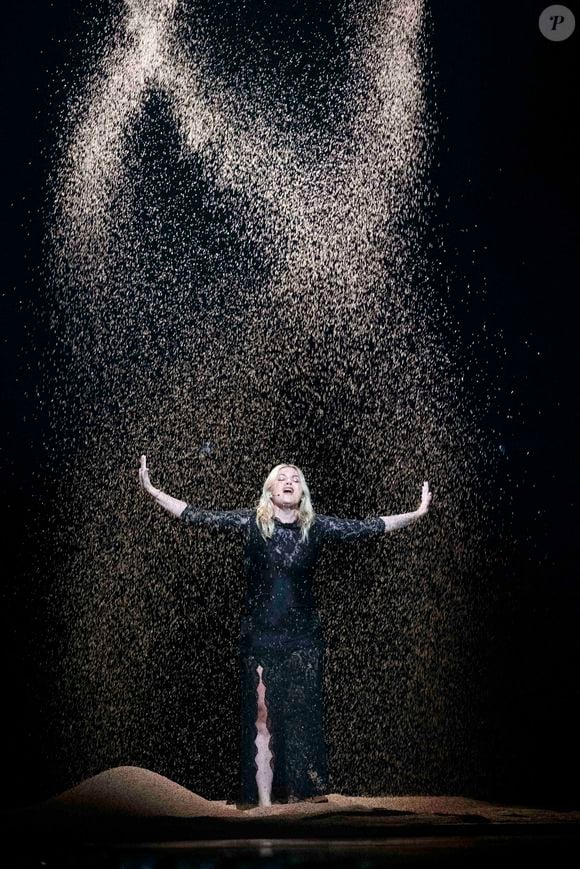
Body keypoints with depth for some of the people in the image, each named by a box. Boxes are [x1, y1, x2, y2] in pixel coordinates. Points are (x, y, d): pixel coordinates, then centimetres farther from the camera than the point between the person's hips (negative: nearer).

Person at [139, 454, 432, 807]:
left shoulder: (317, 526, 3)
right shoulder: (252, 522, 0)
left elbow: (367, 527, 4)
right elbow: (199, 516, -1)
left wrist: (416, 514, 2)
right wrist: (153, 491, -6)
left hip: (303, 636, 1)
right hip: (260, 636, -1)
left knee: (303, 720, 3)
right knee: (262, 720, -1)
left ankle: (304, 796, 10)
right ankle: (264, 801, 3)